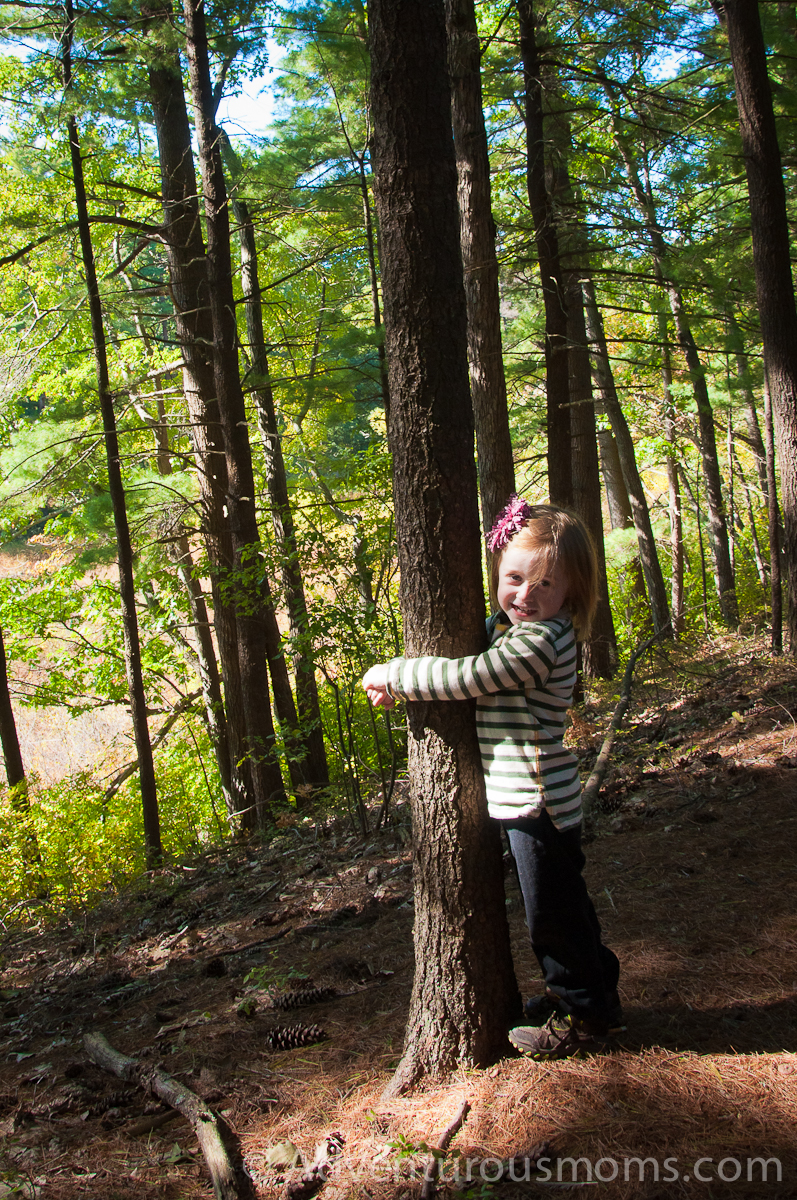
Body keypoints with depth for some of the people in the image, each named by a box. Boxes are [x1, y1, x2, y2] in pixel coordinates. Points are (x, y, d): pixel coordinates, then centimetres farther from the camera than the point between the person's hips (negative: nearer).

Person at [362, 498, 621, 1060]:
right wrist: (400, 684, 8)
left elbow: (466, 676, -27)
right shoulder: (512, 628, 7)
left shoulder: (539, 640, -25)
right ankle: (592, 993, 41)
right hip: (532, 799, 10)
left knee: (554, 912, 5)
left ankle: (584, 1018, 22)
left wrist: (392, 673, -14)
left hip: (537, 802, -10)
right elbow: (463, 654, 21)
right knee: (561, 906, 24)